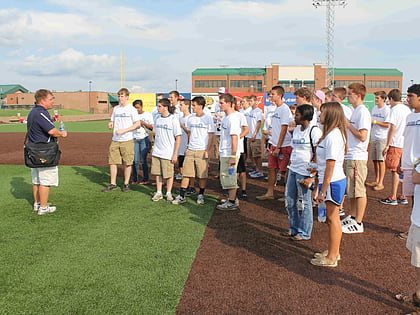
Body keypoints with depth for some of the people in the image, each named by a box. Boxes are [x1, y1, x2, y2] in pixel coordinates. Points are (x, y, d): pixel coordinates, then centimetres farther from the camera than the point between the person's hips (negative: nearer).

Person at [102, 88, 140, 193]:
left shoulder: (131, 109, -5)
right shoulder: (116, 108, 13)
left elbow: (137, 124, -10)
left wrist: (123, 130, -17)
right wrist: (111, 125, -2)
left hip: (127, 140, -5)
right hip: (115, 140, 5)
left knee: (127, 163, 1)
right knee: (112, 161, 4)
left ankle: (126, 184, 14)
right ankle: (113, 184, 14)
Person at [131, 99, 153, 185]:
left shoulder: (148, 115, 2)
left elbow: (152, 127, -4)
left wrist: (142, 122, -14)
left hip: (144, 139, -3)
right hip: (135, 139, 3)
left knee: (143, 160, -4)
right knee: (135, 160, -1)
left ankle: (146, 179, 7)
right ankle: (134, 179, 6)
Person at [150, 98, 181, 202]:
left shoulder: (173, 119, -10)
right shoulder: (158, 118, 7)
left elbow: (178, 138, -10)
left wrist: (175, 154, -12)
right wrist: (154, 149, 16)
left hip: (168, 153, -5)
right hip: (156, 152, 5)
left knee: (168, 174, 4)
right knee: (158, 173, 9)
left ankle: (169, 193, 19)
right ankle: (158, 193, 20)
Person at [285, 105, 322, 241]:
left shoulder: (314, 131, -13)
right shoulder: (296, 130, 12)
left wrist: (311, 176, -19)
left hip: (305, 172, -8)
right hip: (293, 170, 8)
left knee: (304, 203, 4)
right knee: (290, 200, 14)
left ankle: (304, 233, 18)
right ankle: (294, 228, 31)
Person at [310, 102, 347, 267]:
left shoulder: (333, 136, -20)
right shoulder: (335, 133, 11)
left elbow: (330, 166, -21)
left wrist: (323, 190, -19)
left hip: (333, 182, -10)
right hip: (336, 180, 10)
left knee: (333, 218, 0)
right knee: (332, 218, 18)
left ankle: (331, 258, 11)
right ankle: (333, 251, 31)